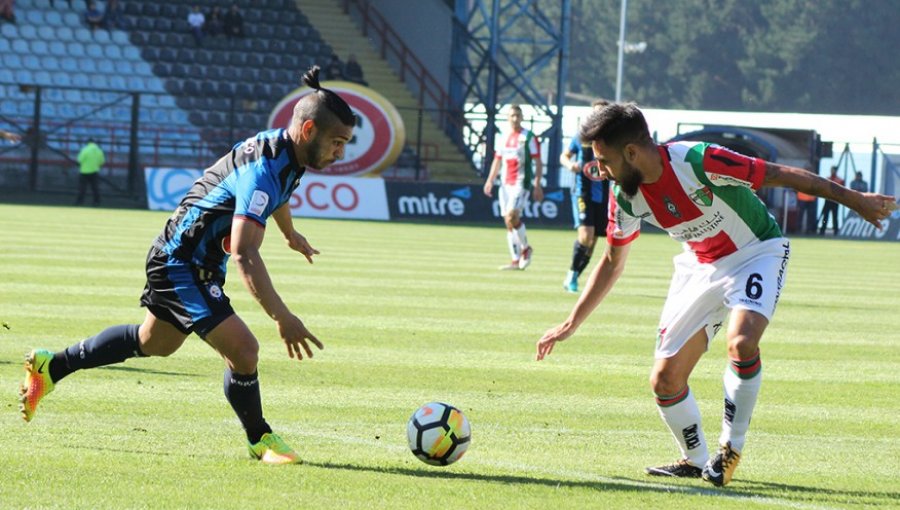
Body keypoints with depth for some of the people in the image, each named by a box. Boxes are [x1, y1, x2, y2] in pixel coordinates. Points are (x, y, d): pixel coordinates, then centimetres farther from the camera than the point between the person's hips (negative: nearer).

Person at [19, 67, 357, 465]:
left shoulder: (281, 146, -2)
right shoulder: (264, 169, -32)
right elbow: (244, 254, -42)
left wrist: (290, 234, 45)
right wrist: (282, 318, -51)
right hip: (182, 265, -11)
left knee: (154, 342, 29)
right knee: (242, 349, -19)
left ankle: (51, 366, 42)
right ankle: (260, 440, 3)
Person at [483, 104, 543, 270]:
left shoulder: (529, 137, -3)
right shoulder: (502, 138, 13)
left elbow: (537, 163, -5)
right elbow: (497, 161, 20)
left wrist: (537, 185, -11)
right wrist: (490, 180, 9)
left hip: (521, 183, -6)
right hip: (505, 183, 6)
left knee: (512, 216, -20)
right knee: (508, 221, 4)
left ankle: (525, 247, 1)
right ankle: (516, 260, 7)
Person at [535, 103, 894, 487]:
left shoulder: (699, 161, -30)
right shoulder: (625, 198, -11)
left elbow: (782, 176, -22)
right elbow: (612, 263, 6)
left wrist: (854, 199, -18)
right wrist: (571, 324, 6)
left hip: (756, 253, -6)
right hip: (699, 266, 6)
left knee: (741, 342, -32)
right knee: (665, 380, -4)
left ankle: (731, 447, -12)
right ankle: (696, 460, 22)